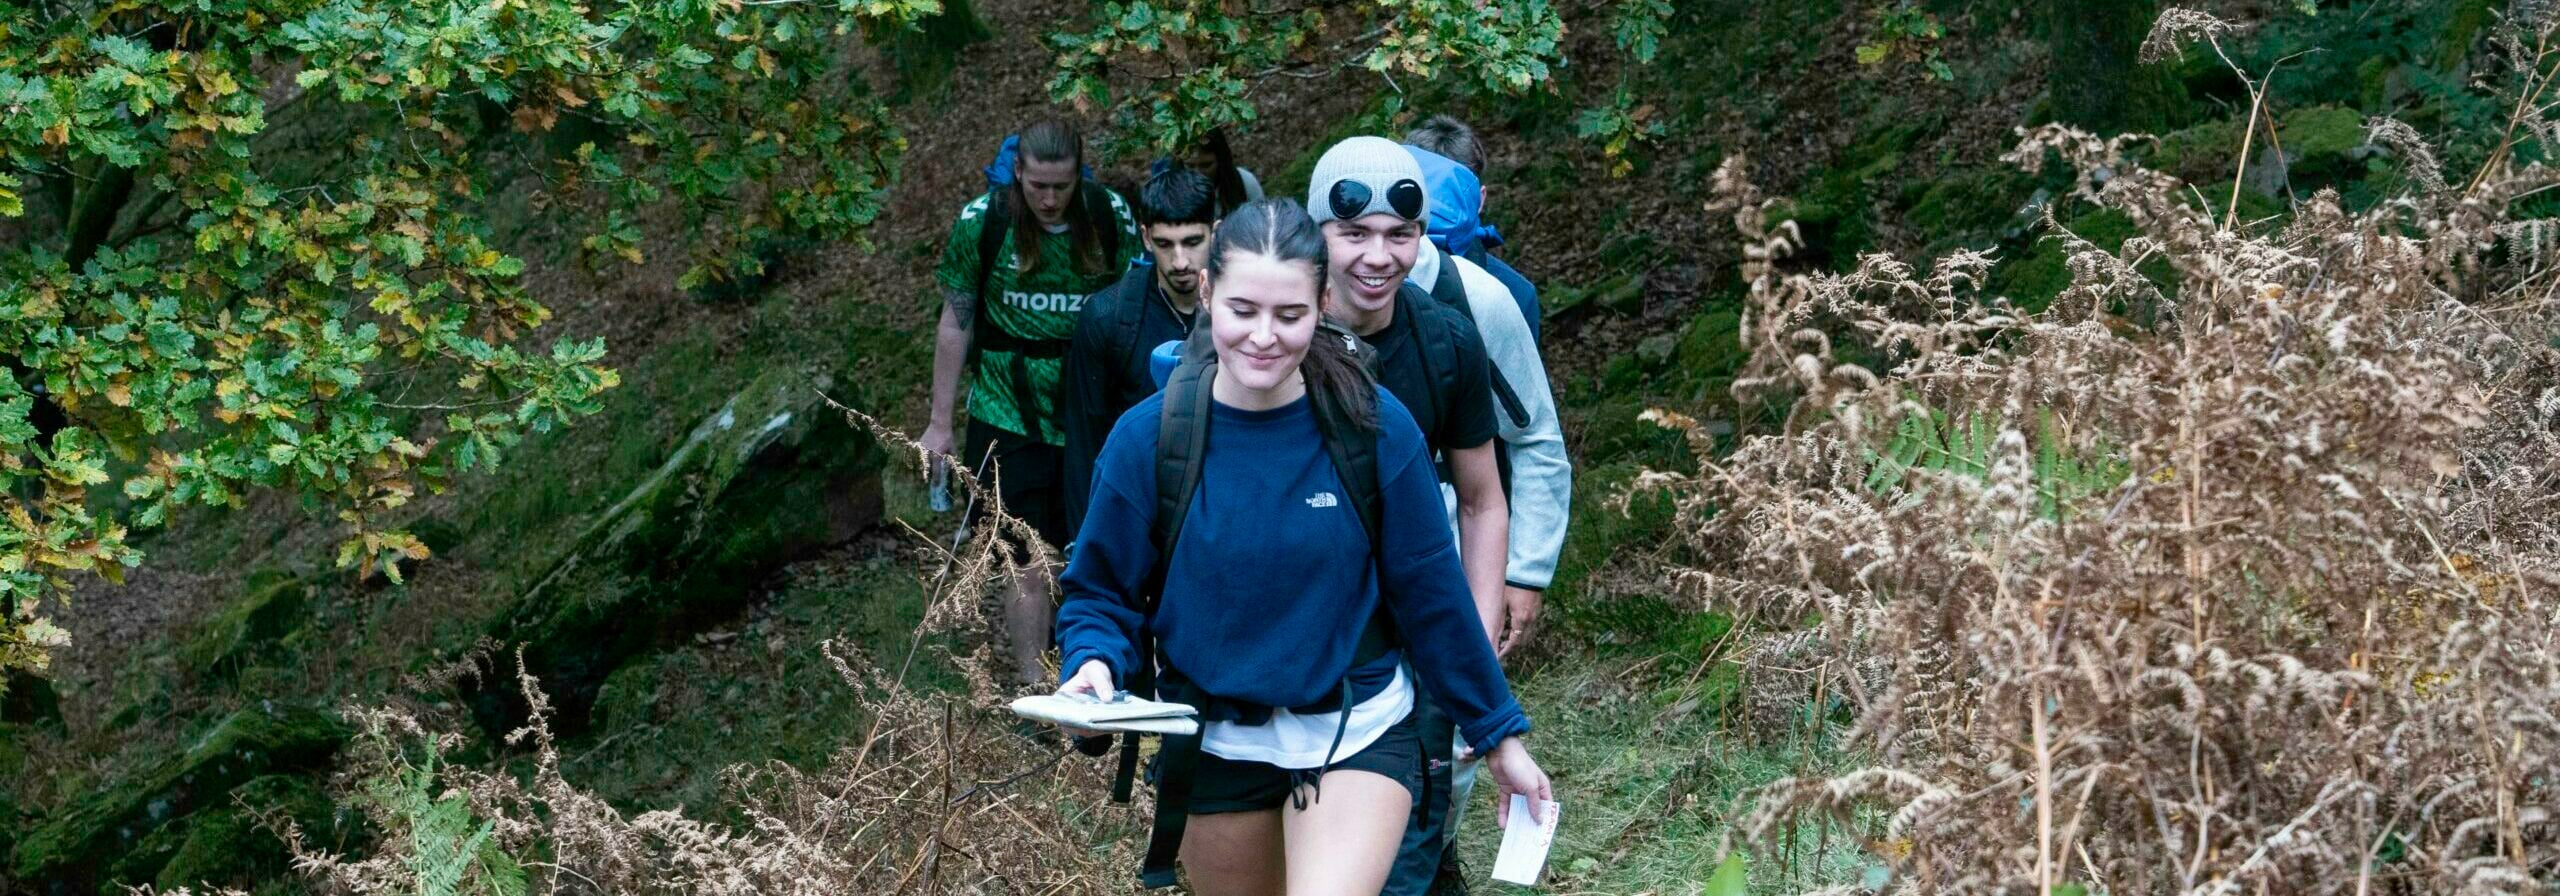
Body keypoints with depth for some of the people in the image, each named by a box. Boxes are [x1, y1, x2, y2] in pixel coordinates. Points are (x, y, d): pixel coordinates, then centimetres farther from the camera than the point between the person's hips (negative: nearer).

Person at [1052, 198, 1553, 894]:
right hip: (1214, 749, 2)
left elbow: (1432, 594, -3)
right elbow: (1102, 593, -2)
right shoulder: (1146, 438, -13)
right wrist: (1095, 665, -23)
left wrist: (1500, 736, 3)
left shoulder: (1376, 427, -13)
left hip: (1355, 737, -2)